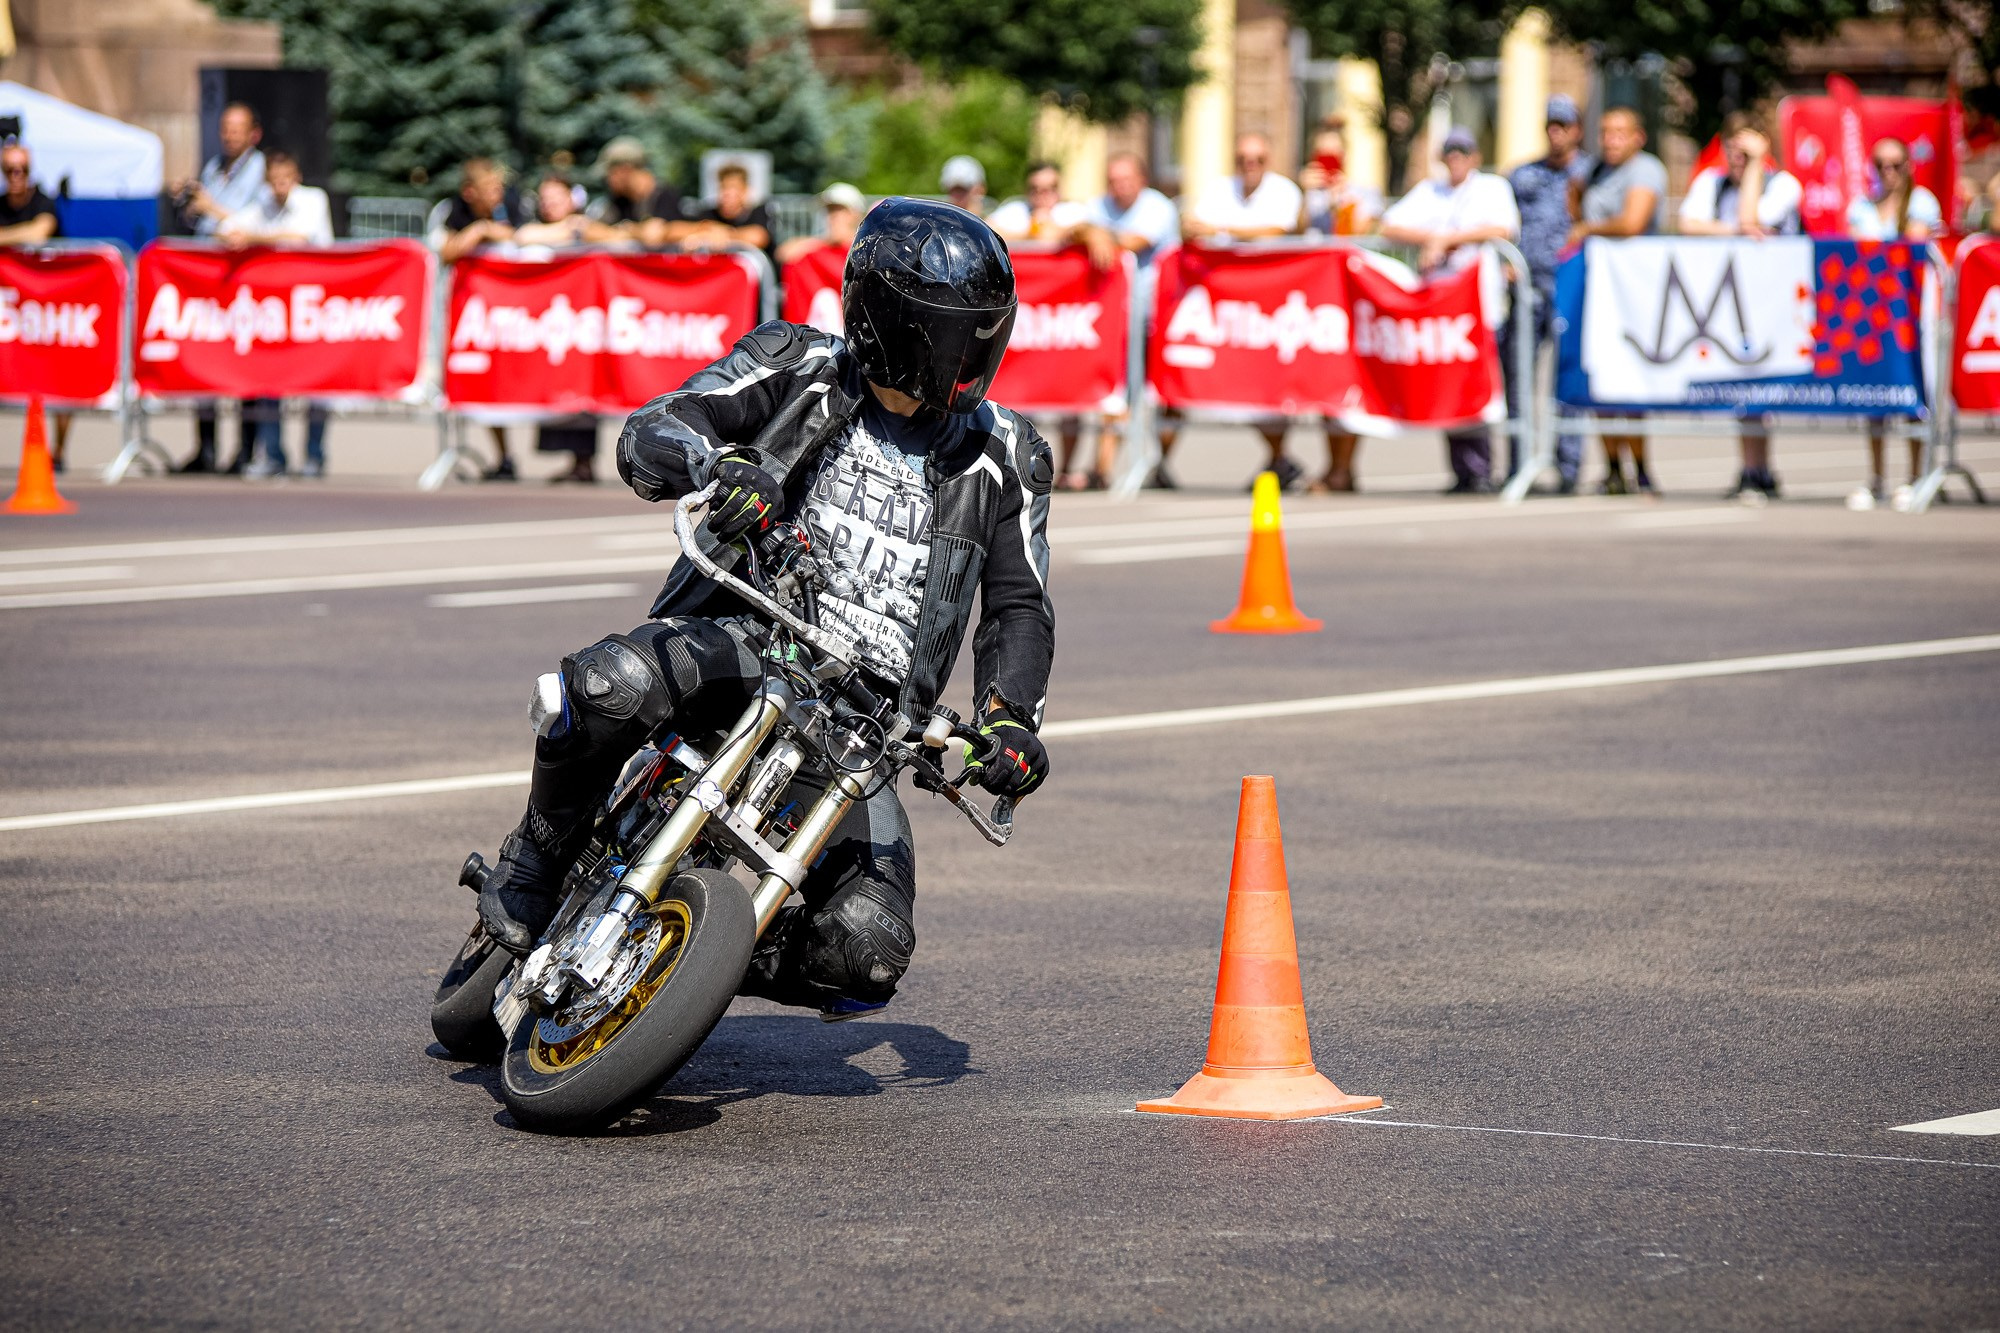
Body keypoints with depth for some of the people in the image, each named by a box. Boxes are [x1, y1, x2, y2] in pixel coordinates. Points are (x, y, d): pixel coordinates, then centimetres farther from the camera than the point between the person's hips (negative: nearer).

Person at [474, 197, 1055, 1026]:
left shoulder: (1005, 460, 12)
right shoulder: (795, 367, 5)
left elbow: (1019, 607, 16)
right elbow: (648, 436, -6)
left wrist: (1010, 720, -3)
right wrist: (715, 467, -30)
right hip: (739, 637, -3)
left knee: (867, 951, -19)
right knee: (614, 685, -40)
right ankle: (541, 852, -8)